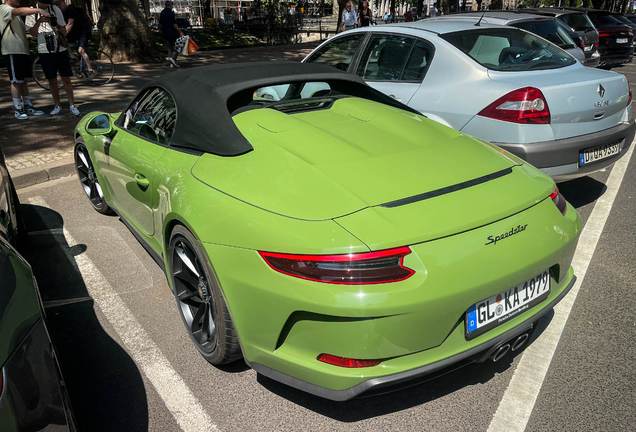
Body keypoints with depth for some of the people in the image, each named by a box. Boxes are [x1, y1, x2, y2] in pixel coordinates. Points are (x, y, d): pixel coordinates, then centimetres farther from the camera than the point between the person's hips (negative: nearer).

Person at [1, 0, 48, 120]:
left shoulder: (14, 13, 22)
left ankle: (28, 107, 17)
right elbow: (20, 11, -28)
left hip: (23, 50, 9)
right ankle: (17, 109, 1)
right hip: (12, 52, -9)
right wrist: (38, 10, -39)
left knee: (23, 81, 12)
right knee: (16, 81, -5)